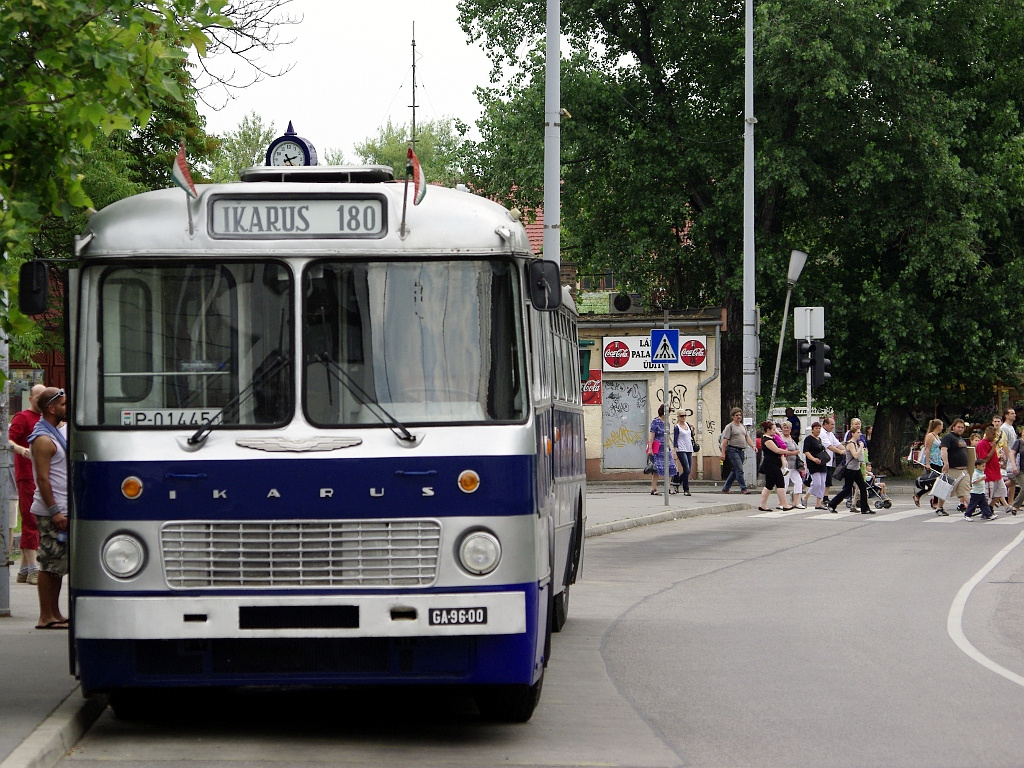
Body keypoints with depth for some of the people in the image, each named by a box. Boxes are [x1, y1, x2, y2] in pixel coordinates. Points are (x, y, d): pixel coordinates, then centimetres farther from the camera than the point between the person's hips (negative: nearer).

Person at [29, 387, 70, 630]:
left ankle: (55, 614, 15)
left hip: (61, 509, 10)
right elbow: (42, 478, -20)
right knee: (50, 564, -7)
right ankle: (46, 617, -5)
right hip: (51, 511, -10)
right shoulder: (43, 439, -15)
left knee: (57, 564, 11)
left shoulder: (56, 434, 17)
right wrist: (54, 511, -23)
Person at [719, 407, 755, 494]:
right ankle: (743, 488, -15)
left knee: (735, 471, 10)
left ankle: (725, 488, 19)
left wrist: (753, 446, -4)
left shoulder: (743, 427, 19)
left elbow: (747, 438, 14)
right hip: (733, 449, -7)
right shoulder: (730, 426, -3)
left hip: (742, 450, 7)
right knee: (739, 470, -14)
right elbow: (725, 440, -8)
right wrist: (723, 452, -14)